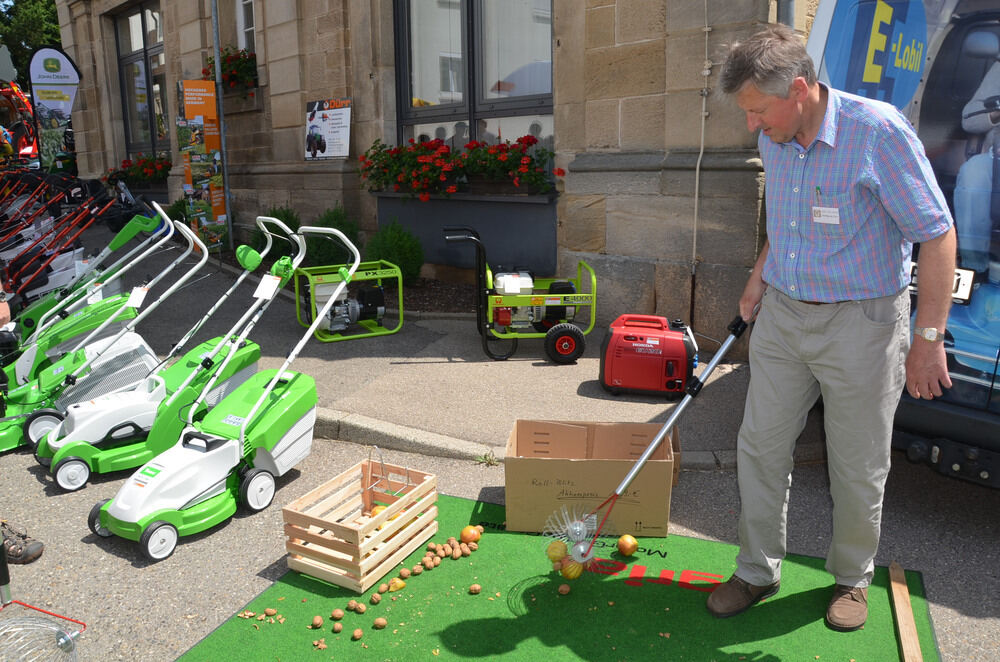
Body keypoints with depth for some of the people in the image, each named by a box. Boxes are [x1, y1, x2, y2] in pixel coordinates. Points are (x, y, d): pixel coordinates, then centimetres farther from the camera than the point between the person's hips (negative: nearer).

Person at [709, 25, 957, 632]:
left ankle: (853, 578, 33)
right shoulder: (774, 141, 3)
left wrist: (928, 339, -17)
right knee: (761, 447, 8)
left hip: (860, 322, -5)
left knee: (858, 469, 8)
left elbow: (937, 235, -15)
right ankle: (758, 571, 26)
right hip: (782, 314, 6)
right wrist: (760, 276, 12)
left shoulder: (878, 130, -18)